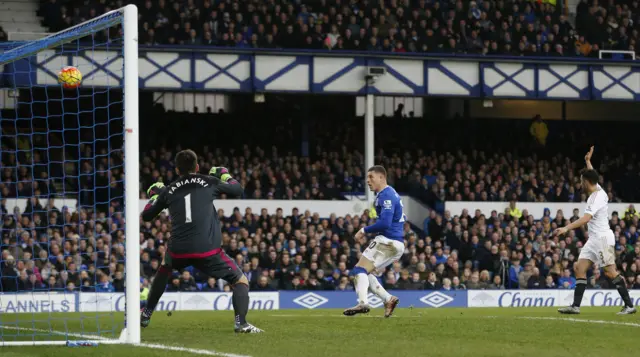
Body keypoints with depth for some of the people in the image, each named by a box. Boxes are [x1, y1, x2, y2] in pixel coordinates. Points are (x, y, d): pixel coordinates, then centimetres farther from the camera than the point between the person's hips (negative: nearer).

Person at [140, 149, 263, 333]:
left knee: (164, 269, 37)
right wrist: (224, 174, 38)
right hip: (208, 250, -3)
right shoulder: (209, 183, 8)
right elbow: (237, 190, 19)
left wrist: (154, 195, 43)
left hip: (178, 251, 3)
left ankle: (146, 315, 37)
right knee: (240, 281, 9)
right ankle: (241, 322, -14)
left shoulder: (168, 190, 14)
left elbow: (146, 216, 24)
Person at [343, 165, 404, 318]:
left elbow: (385, 223, -24)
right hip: (397, 244, 10)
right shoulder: (389, 194, 18)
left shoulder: (386, 195, -13)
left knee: (360, 270, -14)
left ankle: (363, 303, -31)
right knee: (364, 273, 13)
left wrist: (364, 230, -13)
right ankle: (389, 299, 5)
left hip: (387, 241, -10)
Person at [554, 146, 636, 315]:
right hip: (594, 239, 10)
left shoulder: (598, 197, -18)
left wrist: (566, 228, -38)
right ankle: (575, 306, -1)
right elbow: (591, 176, 35)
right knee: (580, 268, 2)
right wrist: (588, 161, 44)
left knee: (611, 271, -9)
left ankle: (629, 305, -5)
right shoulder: (597, 190, 9)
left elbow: (586, 218, -30)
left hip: (603, 237, -10)